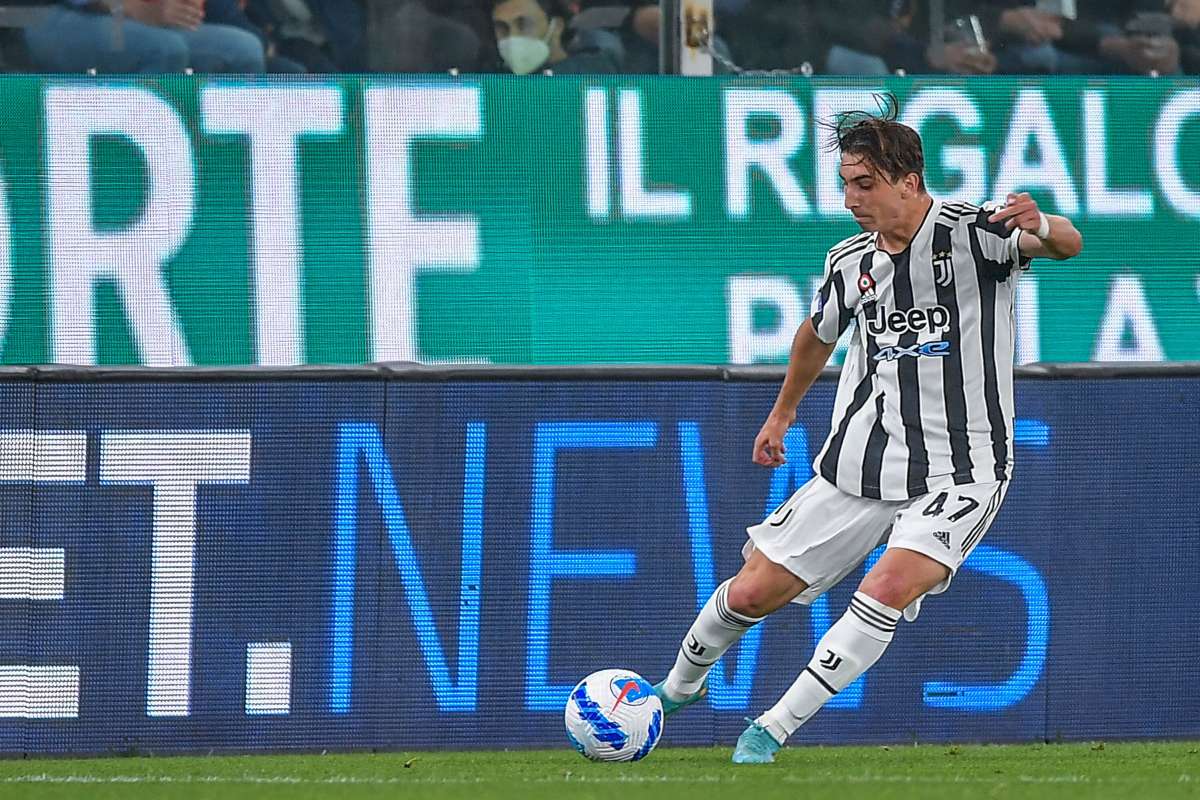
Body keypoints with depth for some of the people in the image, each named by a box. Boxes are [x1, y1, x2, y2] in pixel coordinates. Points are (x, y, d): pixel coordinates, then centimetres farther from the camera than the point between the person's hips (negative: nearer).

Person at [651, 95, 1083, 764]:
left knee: (889, 590, -29)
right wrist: (783, 412, 37)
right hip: (858, 468, 5)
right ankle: (680, 687, 35)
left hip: (957, 475, -5)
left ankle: (772, 730, -17)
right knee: (751, 592, 5)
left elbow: (1067, 245, -29)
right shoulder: (850, 261, 4)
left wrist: (1043, 228, -53)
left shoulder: (972, 232, -13)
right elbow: (820, 333, 25)